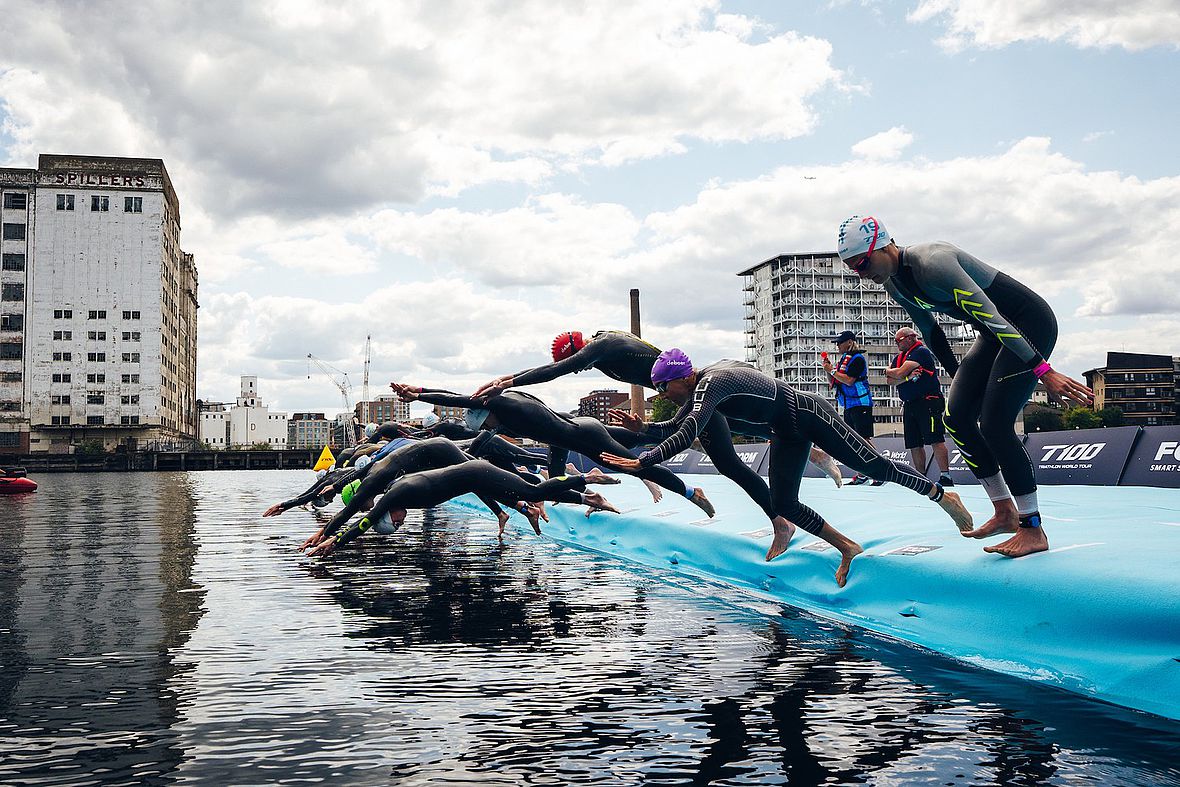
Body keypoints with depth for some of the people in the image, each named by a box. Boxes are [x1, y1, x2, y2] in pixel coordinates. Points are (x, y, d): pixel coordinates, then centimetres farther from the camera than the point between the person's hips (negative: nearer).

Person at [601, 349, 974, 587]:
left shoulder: (710, 383, -29)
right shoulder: (699, 388, 0)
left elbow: (686, 436, -40)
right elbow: (672, 428, 8)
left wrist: (641, 462, -40)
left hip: (809, 414, -9)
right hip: (787, 432, 9)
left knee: (875, 467, 1)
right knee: (784, 507, 1)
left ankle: (943, 497, 21)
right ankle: (848, 549, 13)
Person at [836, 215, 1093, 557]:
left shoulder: (933, 262, -29)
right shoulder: (894, 286, 1)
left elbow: (990, 315, -33)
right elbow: (931, 333, 16)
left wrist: (1043, 370, -34)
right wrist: (958, 378, 22)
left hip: (1030, 324, -9)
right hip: (994, 334, 9)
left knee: (994, 423, -16)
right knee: (956, 416, 0)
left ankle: (1033, 529, -6)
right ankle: (1005, 512, 10)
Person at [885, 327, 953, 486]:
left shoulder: (921, 352, -7)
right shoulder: (899, 357, 19)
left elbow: (900, 373, -16)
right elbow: (890, 381, 6)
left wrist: (889, 370, 6)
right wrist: (907, 377, -11)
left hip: (928, 402, -9)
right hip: (909, 405, 9)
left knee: (936, 440, -14)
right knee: (914, 444, 8)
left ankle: (945, 477, -18)